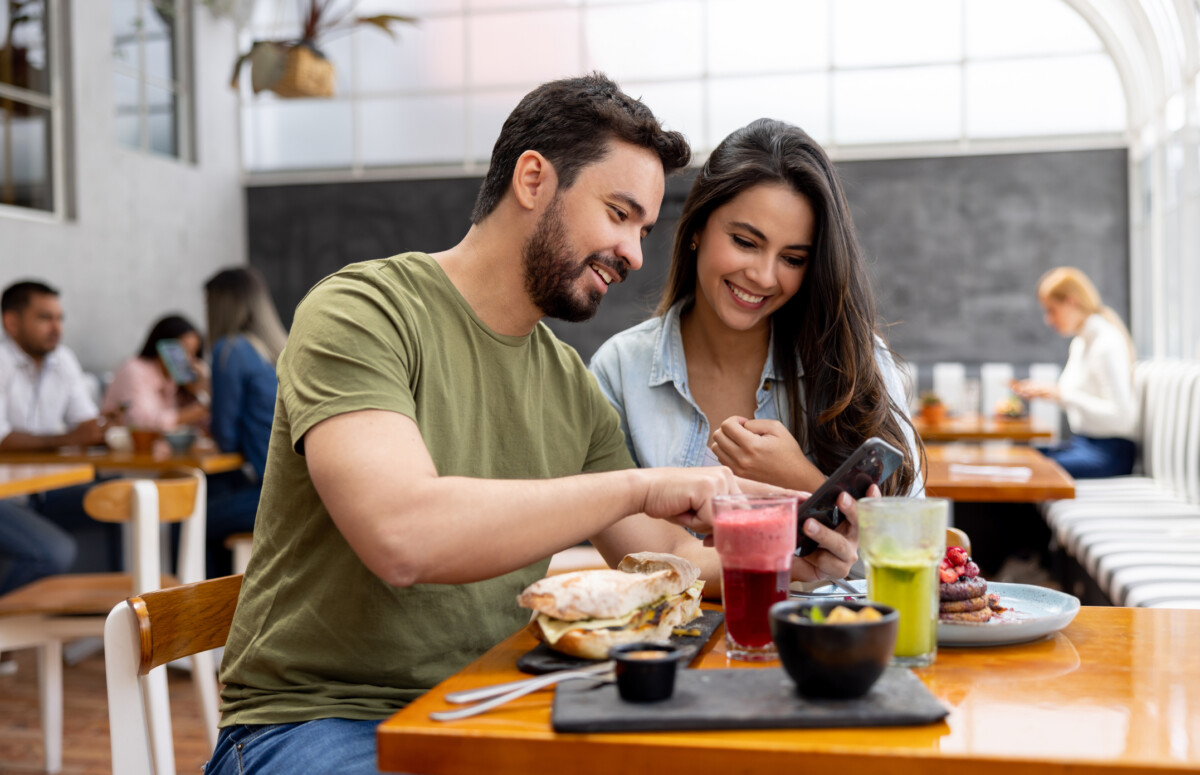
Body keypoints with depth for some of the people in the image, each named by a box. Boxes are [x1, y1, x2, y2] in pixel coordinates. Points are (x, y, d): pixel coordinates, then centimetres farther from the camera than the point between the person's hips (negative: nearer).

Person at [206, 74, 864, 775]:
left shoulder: (570, 382, 10)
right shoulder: (363, 312, -13)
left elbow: (662, 555, 13)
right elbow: (401, 537, -29)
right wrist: (639, 486, -24)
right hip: (317, 718, -6)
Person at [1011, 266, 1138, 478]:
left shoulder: (1107, 343, -14)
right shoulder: (1080, 342, 15)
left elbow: (1120, 415, -20)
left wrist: (1063, 394, -21)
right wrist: (1044, 391, 7)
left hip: (1110, 452, -9)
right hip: (1082, 442, 9)